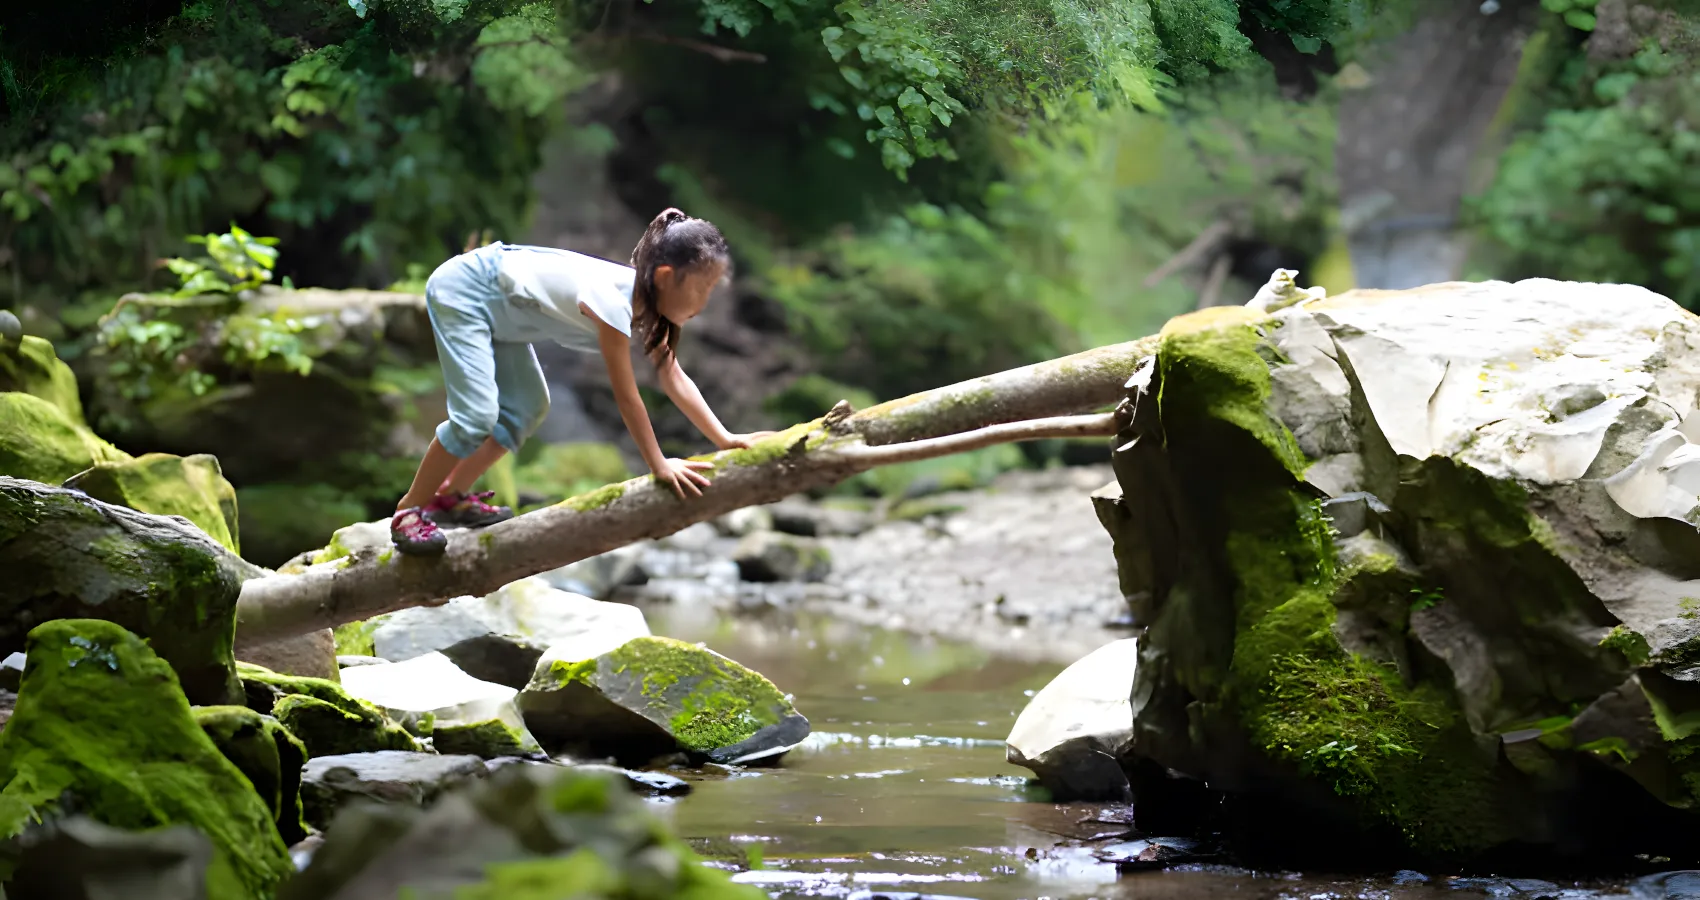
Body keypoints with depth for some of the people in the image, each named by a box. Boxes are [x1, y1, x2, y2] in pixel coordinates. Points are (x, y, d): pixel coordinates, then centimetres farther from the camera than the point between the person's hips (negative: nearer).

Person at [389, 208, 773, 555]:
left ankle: (451, 496, 26)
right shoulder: (612, 300, -33)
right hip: (461, 291, -10)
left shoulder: (649, 299, -5)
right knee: (477, 415, -18)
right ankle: (409, 512, -2)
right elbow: (626, 395, -28)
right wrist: (659, 466, -21)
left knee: (526, 409, 14)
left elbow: (674, 378, 2)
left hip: (498, 308, 10)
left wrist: (725, 439, -3)